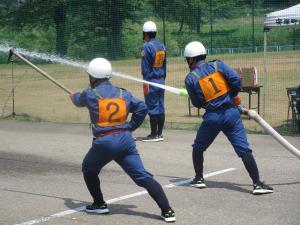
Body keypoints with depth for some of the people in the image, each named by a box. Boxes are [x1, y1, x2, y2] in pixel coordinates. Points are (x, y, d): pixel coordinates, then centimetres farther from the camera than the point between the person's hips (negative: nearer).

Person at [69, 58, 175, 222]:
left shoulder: (89, 93, 1)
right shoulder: (122, 93, 9)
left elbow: (78, 101, 23)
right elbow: (142, 108, 5)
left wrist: (73, 96, 47)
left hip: (103, 142, -3)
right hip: (125, 139, 3)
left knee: (89, 170, 26)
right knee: (142, 176, -1)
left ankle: (99, 204, 27)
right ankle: (167, 210, -11)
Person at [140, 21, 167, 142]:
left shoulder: (147, 46, -12)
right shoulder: (162, 46, 12)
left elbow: (145, 67, -14)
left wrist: (145, 82, -13)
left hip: (151, 81, -8)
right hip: (161, 81, 8)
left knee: (152, 107, -4)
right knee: (160, 108, 9)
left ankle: (154, 135, -2)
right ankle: (159, 134, 14)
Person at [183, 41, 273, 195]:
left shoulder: (190, 78, 1)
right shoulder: (218, 65, 4)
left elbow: (197, 103, 3)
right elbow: (235, 79, -7)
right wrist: (232, 96, 10)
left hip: (212, 117, -1)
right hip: (231, 112, 1)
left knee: (198, 148, 23)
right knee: (244, 149, -3)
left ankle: (199, 179, 27)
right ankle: (257, 184, -11)